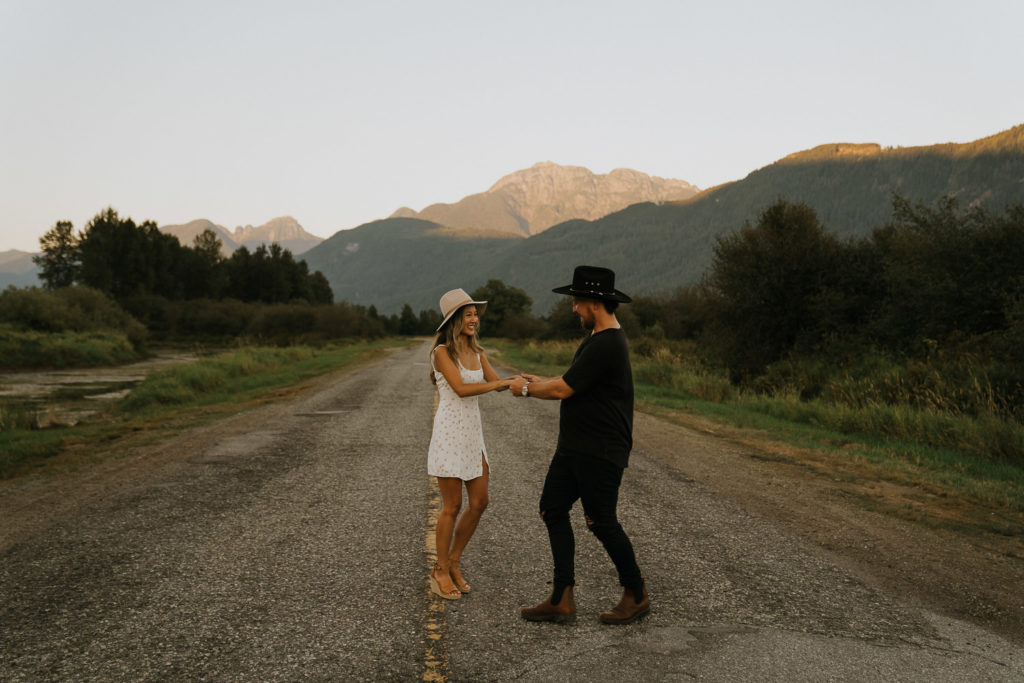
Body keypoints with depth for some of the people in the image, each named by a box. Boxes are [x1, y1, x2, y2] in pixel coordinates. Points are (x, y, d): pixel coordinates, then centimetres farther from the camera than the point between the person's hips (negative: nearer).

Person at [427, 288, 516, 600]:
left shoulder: (476, 352, 11)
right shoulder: (442, 351, -10)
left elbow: (498, 383, 8)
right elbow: (461, 388, -20)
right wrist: (497, 384, -17)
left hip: (472, 431, 7)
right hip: (449, 431, -7)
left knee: (479, 502, 8)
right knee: (452, 506, 0)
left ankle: (452, 563, 24)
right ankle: (441, 571, 16)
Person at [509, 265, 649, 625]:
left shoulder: (605, 345, -21)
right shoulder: (601, 338, 13)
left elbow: (564, 390, -18)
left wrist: (526, 389, -3)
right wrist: (540, 381, 24)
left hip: (601, 453, -10)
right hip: (574, 447, 10)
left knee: (601, 521, -2)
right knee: (553, 509, 7)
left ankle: (636, 595, 19)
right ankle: (562, 600, 13)